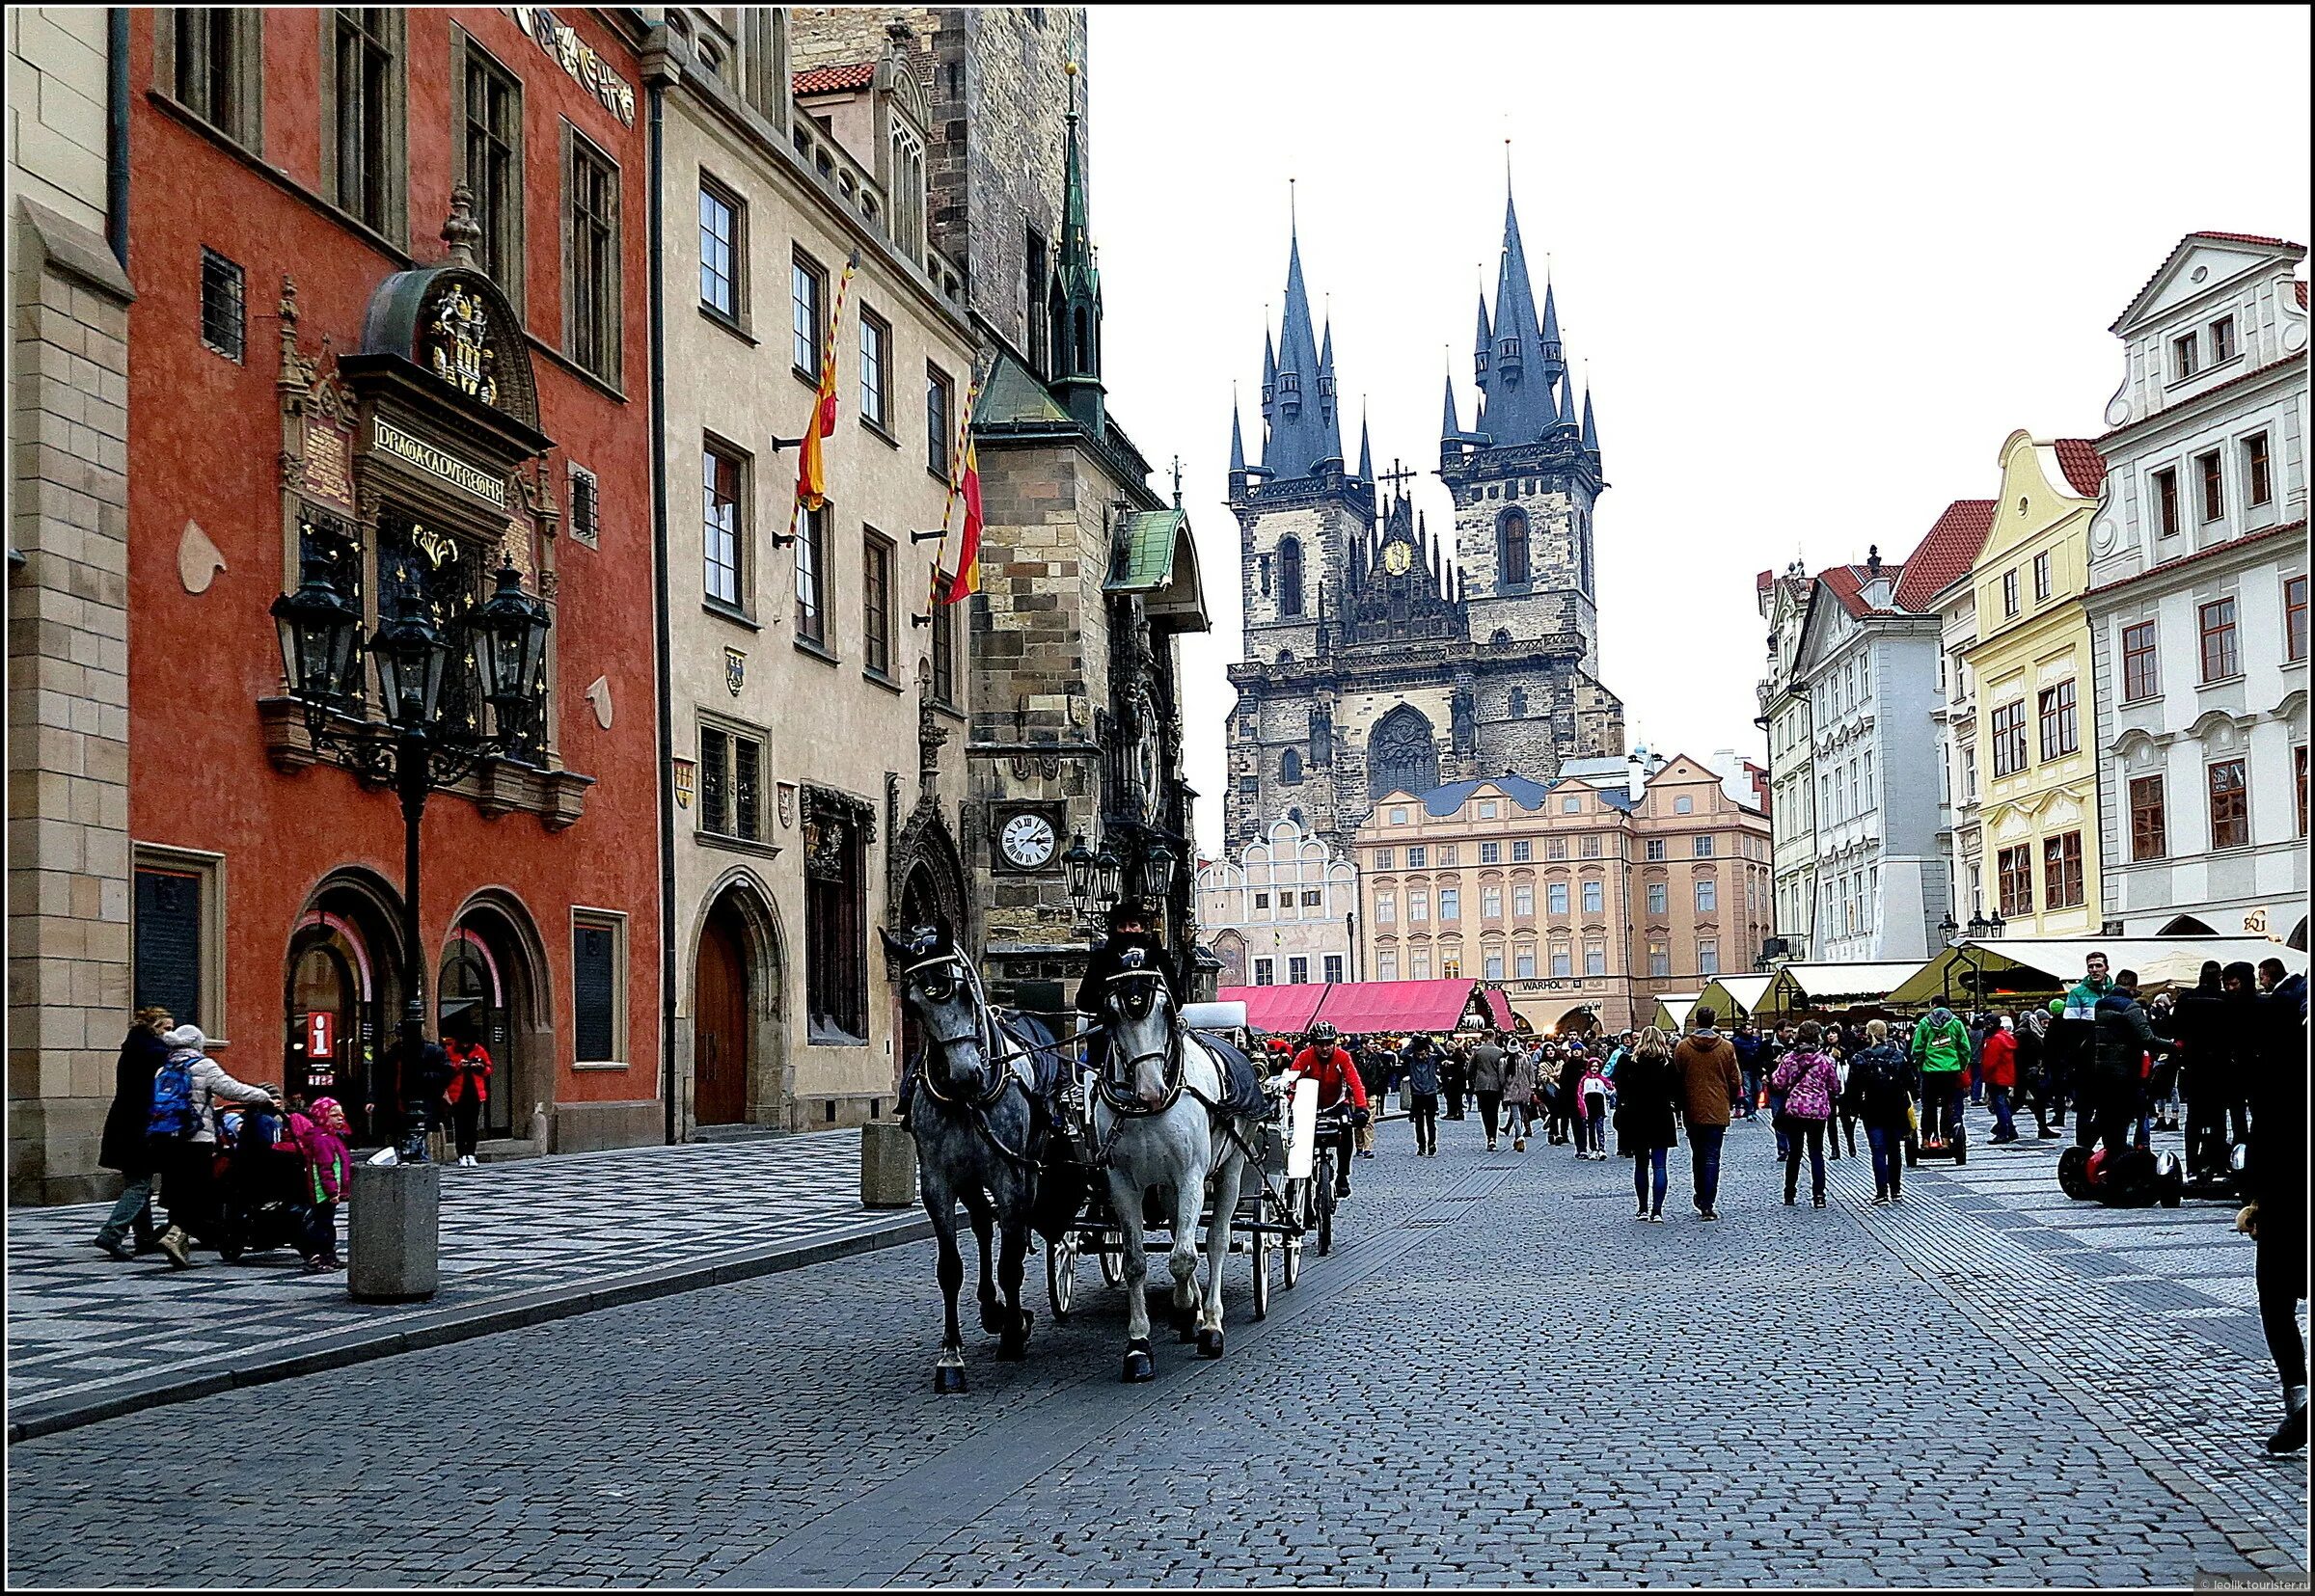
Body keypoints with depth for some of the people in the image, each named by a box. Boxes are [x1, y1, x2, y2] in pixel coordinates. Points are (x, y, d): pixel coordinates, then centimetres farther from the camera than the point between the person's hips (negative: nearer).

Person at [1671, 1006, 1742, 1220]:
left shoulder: (1682, 1047, -4)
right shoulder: (1726, 1047, -4)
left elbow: (1677, 1079, 2)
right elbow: (1736, 1080, 0)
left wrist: (1681, 1105, 15)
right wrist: (1730, 1103, 17)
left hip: (1693, 1112, 1)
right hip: (1717, 1111, -1)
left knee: (1697, 1156, 16)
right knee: (1712, 1157, -2)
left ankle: (1701, 1200, 25)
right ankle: (1708, 1205, -9)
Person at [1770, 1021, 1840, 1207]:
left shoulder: (1789, 1058, -2)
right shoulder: (1826, 1060, -5)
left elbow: (1778, 1084, -1)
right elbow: (1835, 1087, 2)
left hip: (1794, 1110, 1)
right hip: (1818, 1111, -1)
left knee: (1794, 1152, 13)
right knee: (1816, 1153, 5)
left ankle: (1789, 1194, 18)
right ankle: (1818, 1195, -1)